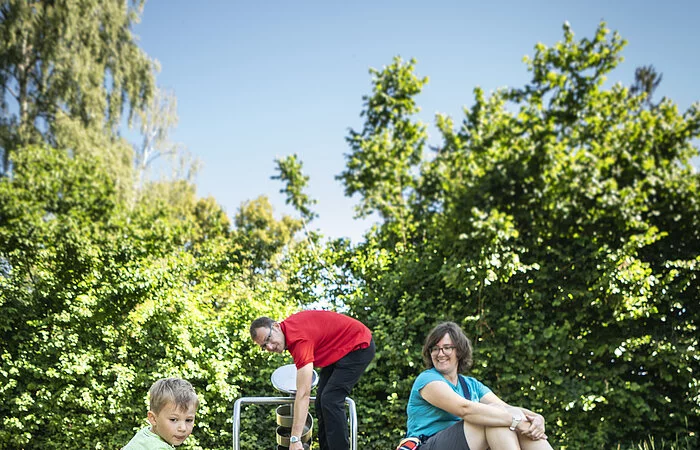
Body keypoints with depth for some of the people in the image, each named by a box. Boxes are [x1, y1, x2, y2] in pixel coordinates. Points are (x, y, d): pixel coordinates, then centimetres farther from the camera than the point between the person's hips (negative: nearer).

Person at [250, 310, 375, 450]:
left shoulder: (299, 338, -32)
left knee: (331, 400, -19)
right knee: (322, 400, 6)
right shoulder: (287, 327, -5)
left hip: (359, 346, -10)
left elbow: (303, 393, -37)